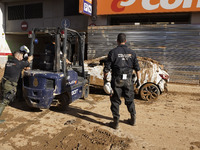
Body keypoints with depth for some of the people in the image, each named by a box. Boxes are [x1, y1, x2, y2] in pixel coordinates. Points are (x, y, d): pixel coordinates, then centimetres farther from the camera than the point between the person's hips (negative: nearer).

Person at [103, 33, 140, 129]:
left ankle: (116, 122, 13)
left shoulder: (113, 52, -5)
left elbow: (107, 68, -7)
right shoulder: (131, 53, 5)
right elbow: (137, 68, 8)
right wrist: (138, 80, 17)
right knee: (130, 100, 17)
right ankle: (133, 119, 29)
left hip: (117, 81, -3)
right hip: (128, 81, 3)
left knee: (115, 101, 7)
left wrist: (105, 79, 3)